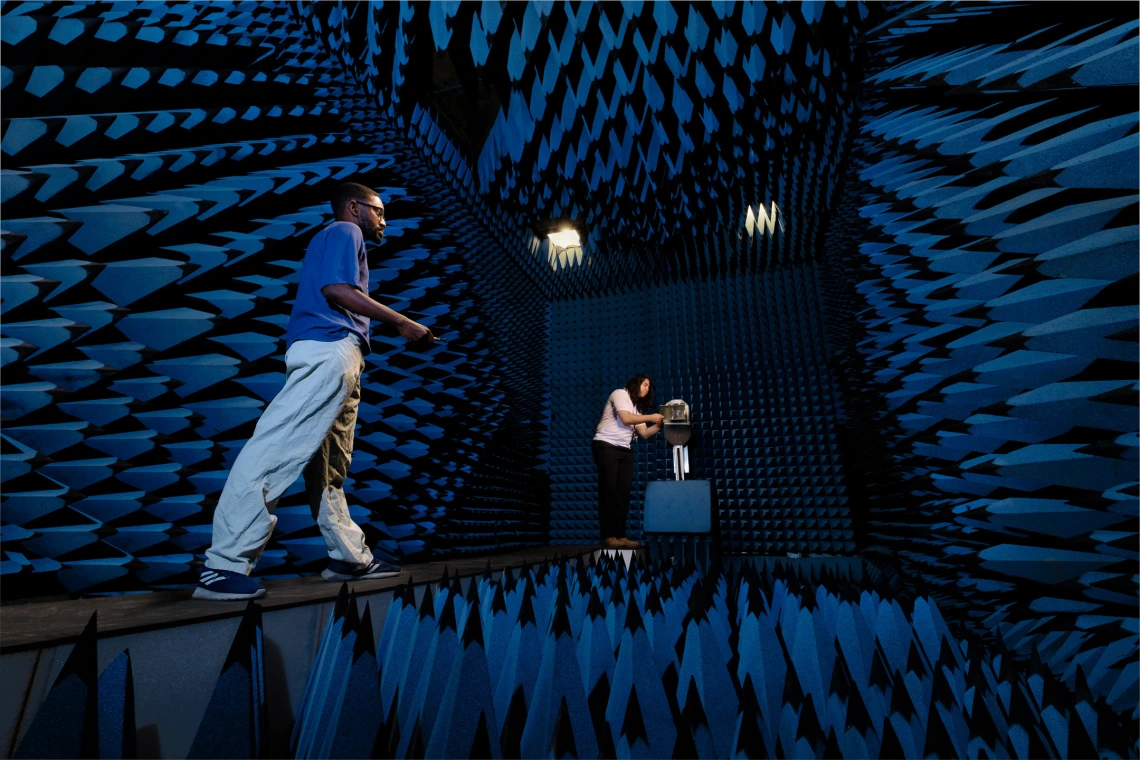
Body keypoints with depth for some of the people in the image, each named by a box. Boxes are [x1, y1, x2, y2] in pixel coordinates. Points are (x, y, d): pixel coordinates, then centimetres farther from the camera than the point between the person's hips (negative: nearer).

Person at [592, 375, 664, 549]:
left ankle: (620, 535, 3)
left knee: (624, 492, 0)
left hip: (624, 450, 8)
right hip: (606, 445, -8)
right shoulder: (620, 394, 0)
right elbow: (625, 419, -15)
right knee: (609, 490, -8)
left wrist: (660, 424, 0)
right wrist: (650, 417, -6)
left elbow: (645, 433, 14)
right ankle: (608, 536, -5)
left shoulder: (638, 407, 23)